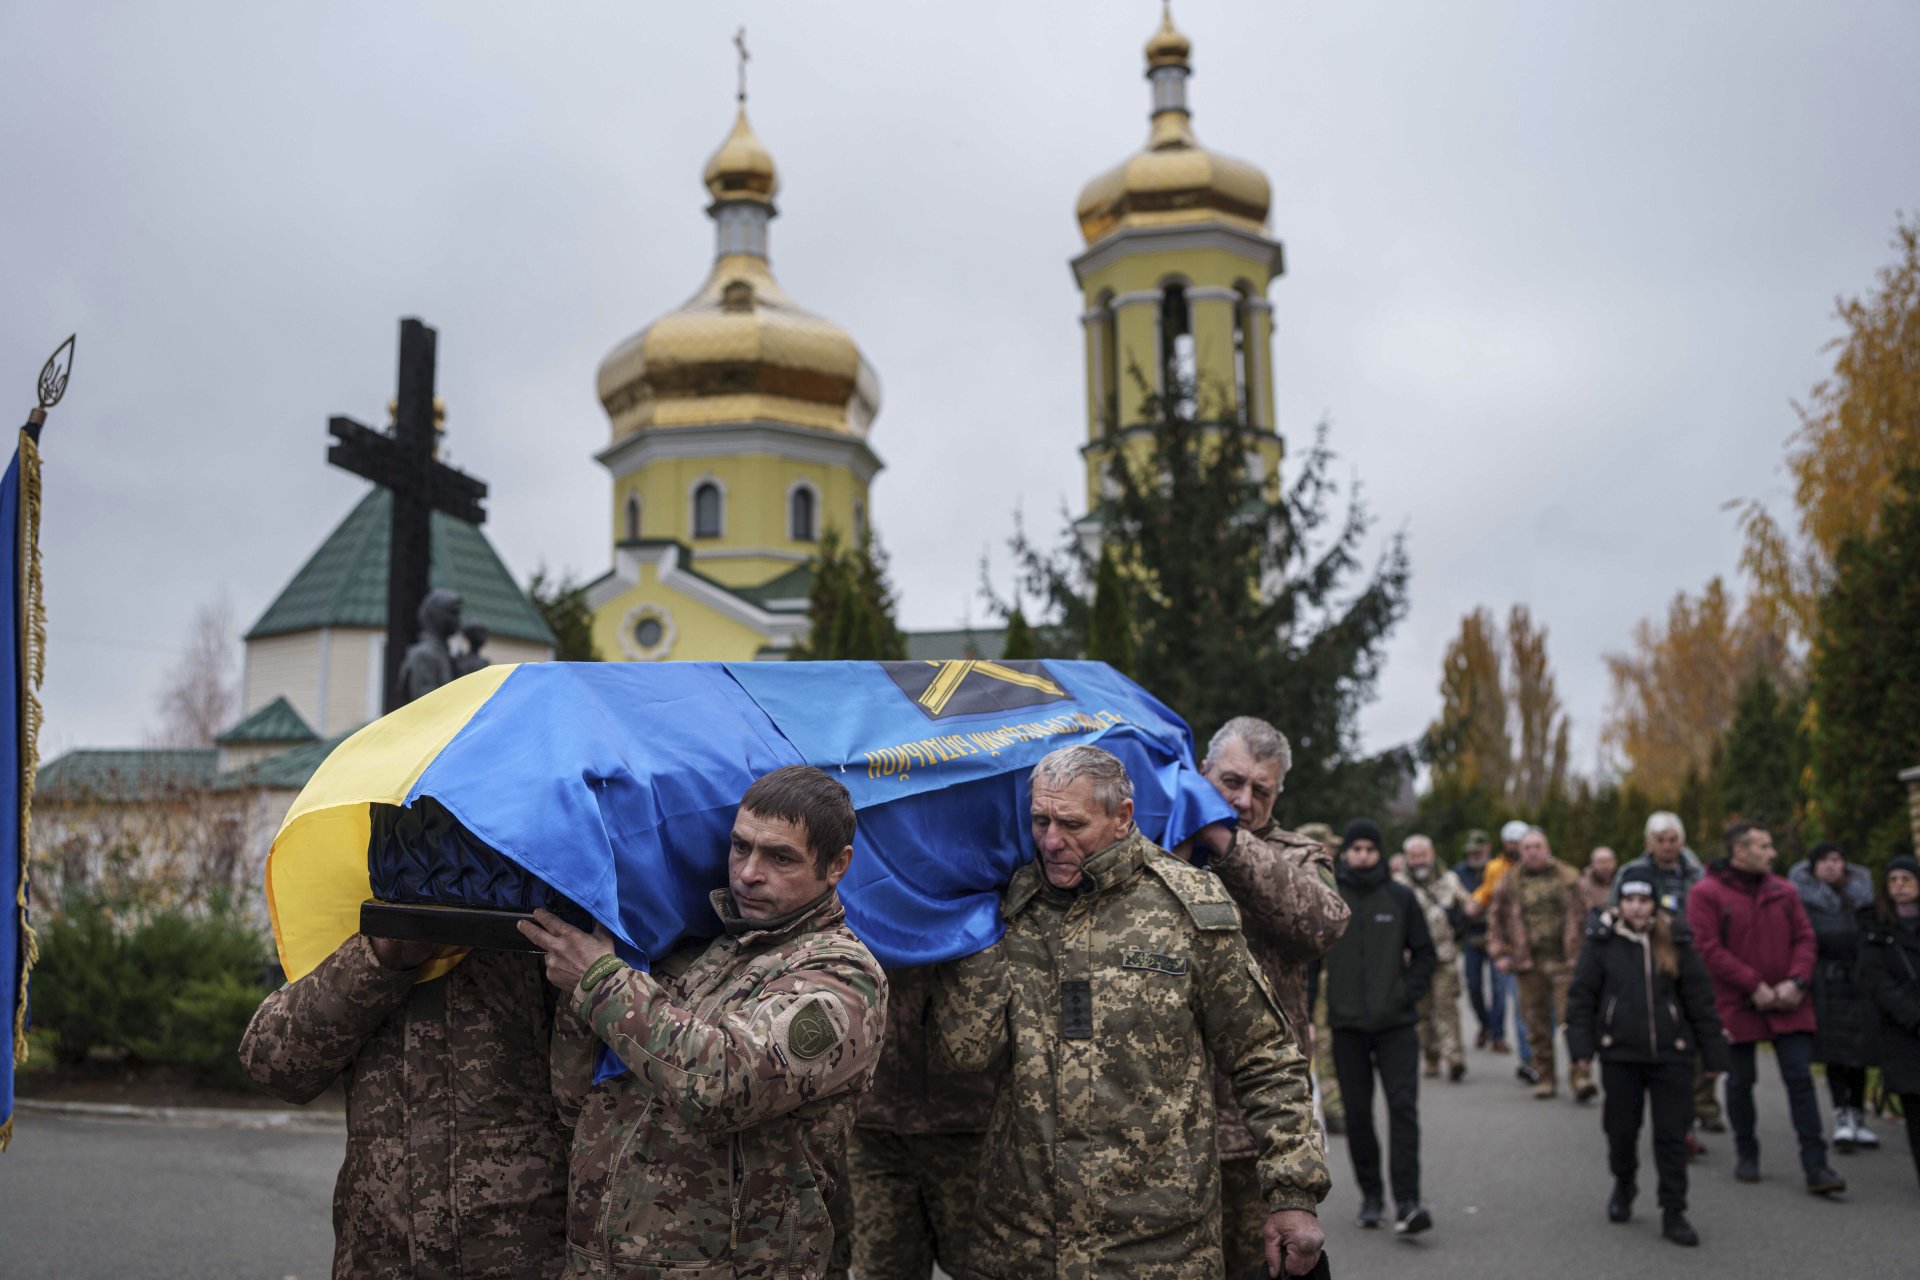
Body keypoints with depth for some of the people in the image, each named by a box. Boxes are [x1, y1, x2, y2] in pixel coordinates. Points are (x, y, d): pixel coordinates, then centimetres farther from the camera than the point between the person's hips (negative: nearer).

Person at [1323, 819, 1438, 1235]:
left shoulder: (1400, 897, 2)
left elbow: (1425, 953, 8)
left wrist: (1409, 994, -4)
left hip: (1396, 1024, 0)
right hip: (1347, 1025, 0)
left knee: (1403, 1107, -9)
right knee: (1358, 1112, 8)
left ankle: (1407, 1202, -10)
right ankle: (1370, 1194, 21)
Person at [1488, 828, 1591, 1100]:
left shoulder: (1568, 878, 7)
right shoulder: (1510, 883, 9)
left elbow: (1583, 914, 9)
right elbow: (1495, 921, 14)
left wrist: (1582, 951, 3)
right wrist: (1500, 954, 5)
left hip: (1564, 962, -2)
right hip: (1528, 964, 2)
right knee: (1537, 1024, 5)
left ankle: (1580, 1076, -11)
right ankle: (1546, 1077, 15)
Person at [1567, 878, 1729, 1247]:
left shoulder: (1675, 943, 2)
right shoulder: (1602, 943, -1)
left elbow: (1700, 999, 5)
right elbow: (1581, 995, 0)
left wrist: (1714, 1052, 5)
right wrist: (1581, 1046, -6)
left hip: (1671, 1054, 0)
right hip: (1619, 1054, 0)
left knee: (1672, 1134, 1)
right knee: (1622, 1129, 10)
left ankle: (1673, 1213, 10)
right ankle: (1623, 1184, 37)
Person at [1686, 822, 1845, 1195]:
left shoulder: (1782, 891, 7)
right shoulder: (1706, 893, -7)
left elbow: (1804, 938, 7)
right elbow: (1708, 949, -13)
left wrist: (1796, 981, -9)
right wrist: (1754, 986, -15)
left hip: (1787, 1002, 3)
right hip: (1736, 1006, -3)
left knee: (1800, 1078, -1)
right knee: (1740, 1081, 9)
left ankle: (1816, 1167, 2)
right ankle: (1746, 1154, 26)